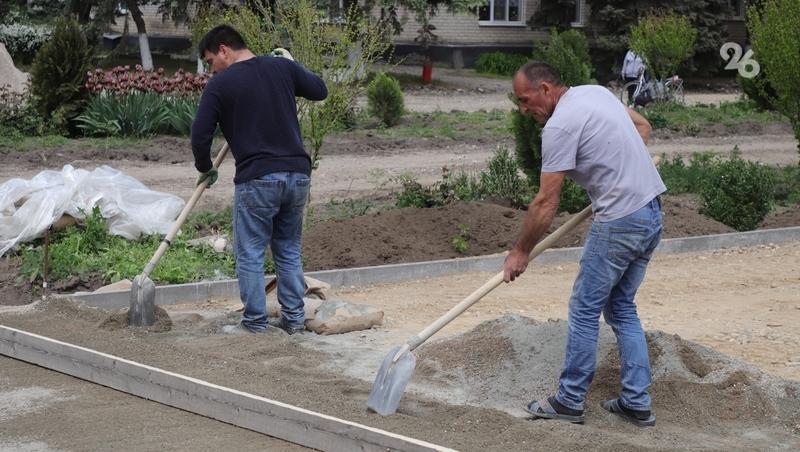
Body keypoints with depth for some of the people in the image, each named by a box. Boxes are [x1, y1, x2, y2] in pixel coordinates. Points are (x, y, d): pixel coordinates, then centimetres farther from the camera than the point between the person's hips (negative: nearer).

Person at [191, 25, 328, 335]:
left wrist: (206, 169, 15)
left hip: (256, 180, -5)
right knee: (289, 250, 17)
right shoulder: (283, 67, 8)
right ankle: (294, 318, 19)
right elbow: (320, 90, 21)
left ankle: (255, 324, 8)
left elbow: (200, 135, -2)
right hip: (297, 174, 5)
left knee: (250, 254, 6)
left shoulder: (220, 85, -3)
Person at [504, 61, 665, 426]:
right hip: (652, 213, 9)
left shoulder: (559, 126, -15)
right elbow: (643, 127, 26)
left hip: (620, 222, -9)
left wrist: (521, 252, -4)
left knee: (585, 310, 2)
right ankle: (637, 403, 16)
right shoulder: (595, 91, 12)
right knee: (622, 307, 16)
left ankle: (569, 401, 9)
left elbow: (546, 203, -13)